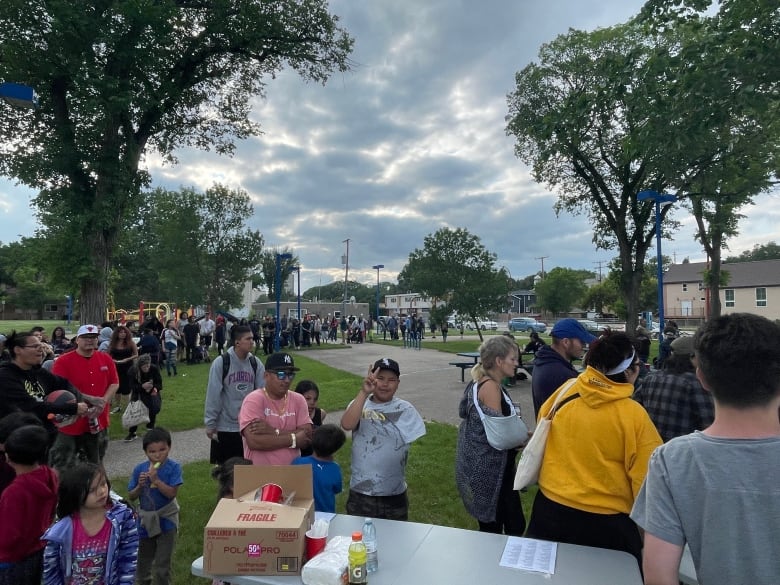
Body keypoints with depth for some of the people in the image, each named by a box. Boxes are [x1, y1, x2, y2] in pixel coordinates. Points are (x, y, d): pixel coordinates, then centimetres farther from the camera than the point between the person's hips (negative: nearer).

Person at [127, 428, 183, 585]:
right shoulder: (139, 469, -8)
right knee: (143, 558, 25)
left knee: (163, 562, 9)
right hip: (145, 519, 4)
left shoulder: (173, 467, -17)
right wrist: (140, 486, -21)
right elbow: (131, 496, -2)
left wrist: (156, 480, -31)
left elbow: (172, 493, -23)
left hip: (166, 519, -4)